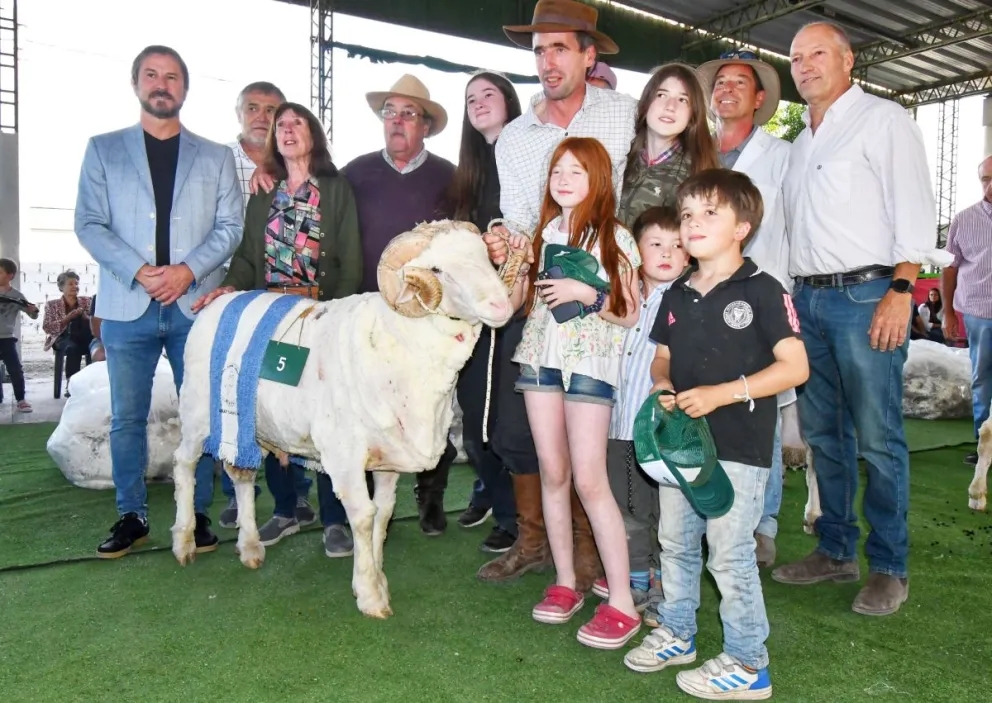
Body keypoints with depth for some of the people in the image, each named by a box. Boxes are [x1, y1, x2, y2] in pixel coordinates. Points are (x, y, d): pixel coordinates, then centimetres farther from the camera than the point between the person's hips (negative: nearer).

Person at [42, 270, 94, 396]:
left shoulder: (86, 301, 15)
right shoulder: (52, 305, 11)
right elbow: (47, 328, 0)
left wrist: (85, 316, -15)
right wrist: (68, 318, -11)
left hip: (84, 339, 2)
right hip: (63, 339, -2)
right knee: (73, 348, -37)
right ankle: (70, 384, -33)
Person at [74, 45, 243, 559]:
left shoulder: (216, 157, 12)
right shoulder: (103, 150, 11)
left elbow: (230, 226, 3)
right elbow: (89, 224, 3)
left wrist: (188, 270, -12)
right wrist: (138, 272, -12)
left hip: (196, 305, 0)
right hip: (127, 306, 0)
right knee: (127, 417, 5)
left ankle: (197, 512, 15)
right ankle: (132, 516, 18)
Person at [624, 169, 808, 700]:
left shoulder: (761, 290, -10)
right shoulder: (677, 294, 10)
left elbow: (795, 366, -14)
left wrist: (721, 393, -21)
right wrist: (661, 385, -5)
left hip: (739, 446, -7)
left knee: (729, 553, 0)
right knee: (675, 543, 18)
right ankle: (676, 634, 37)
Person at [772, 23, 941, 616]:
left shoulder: (884, 120, 1)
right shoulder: (800, 143, 22)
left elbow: (915, 211, -8)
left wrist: (900, 291, -17)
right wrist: (788, 297, 13)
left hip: (866, 295, -7)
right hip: (808, 299, 7)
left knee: (878, 439, -4)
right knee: (824, 434, 11)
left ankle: (890, 568, 8)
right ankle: (837, 550, 22)